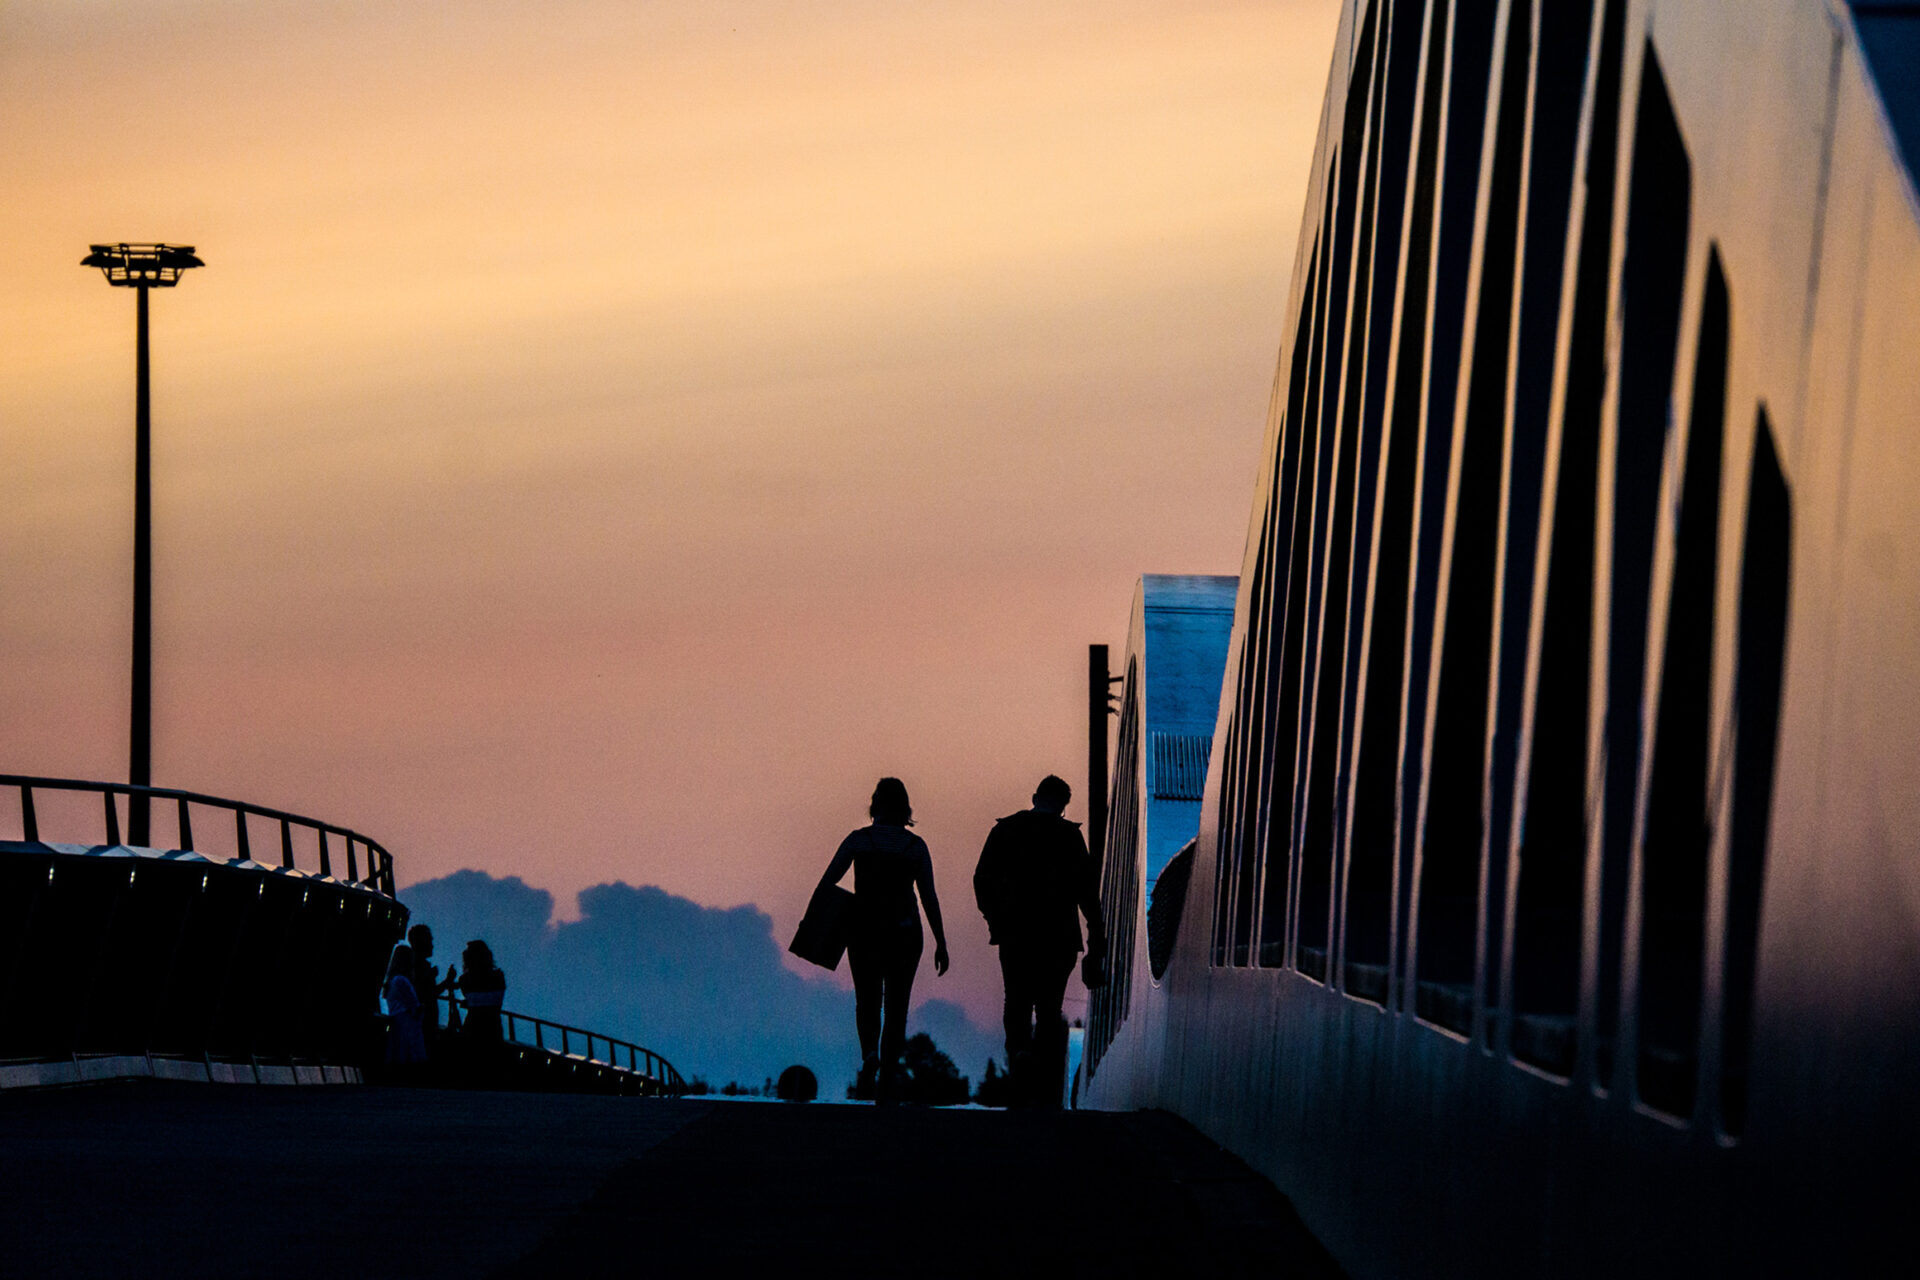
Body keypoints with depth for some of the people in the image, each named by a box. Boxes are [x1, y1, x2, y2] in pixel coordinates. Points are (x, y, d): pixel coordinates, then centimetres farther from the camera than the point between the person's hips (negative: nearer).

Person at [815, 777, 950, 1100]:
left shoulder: (858, 840, -1)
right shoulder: (916, 846, 1)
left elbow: (826, 883, -5)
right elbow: (929, 897, -1)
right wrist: (941, 943, 3)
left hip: (864, 929, 0)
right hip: (905, 933, 0)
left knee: (867, 1001, 13)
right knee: (896, 1006, 9)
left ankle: (870, 1053, -16)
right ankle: (887, 1080, 2)